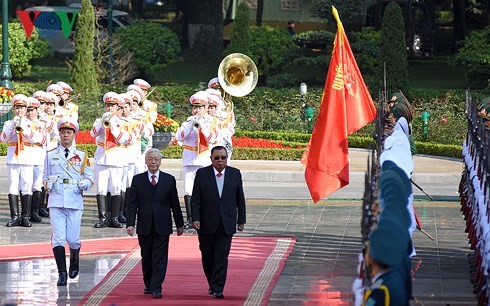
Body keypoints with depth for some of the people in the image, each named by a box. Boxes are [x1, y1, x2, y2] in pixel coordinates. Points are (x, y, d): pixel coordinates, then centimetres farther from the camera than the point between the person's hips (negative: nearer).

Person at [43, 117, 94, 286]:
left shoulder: (82, 156, 9)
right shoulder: (50, 155, 10)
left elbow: (90, 176, 12)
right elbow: (45, 177, 16)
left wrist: (85, 184, -10)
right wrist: (47, 184, -6)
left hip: (75, 202, 0)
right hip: (56, 201, 0)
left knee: (73, 239, 0)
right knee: (58, 238, -8)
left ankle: (74, 260, 32)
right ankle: (62, 274, -4)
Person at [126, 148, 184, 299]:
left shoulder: (169, 180, 4)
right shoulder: (138, 179, 4)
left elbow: (174, 203, 7)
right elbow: (132, 204, 1)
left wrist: (179, 224, 7)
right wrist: (130, 223, -9)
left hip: (162, 226, -1)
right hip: (144, 226, 1)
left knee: (160, 258, -6)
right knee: (146, 258, 10)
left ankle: (156, 288, -8)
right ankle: (148, 285, 24)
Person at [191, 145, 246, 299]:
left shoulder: (235, 174, 4)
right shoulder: (202, 174, -1)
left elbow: (240, 199, 9)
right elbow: (195, 199, -3)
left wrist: (241, 220, 7)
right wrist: (195, 218, -13)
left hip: (226, 224, 0)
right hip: (206, 223, 0)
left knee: (222, 257, -7)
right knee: (207, 257, 8)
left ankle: (218, 289, -6)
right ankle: (212, 284, 28)